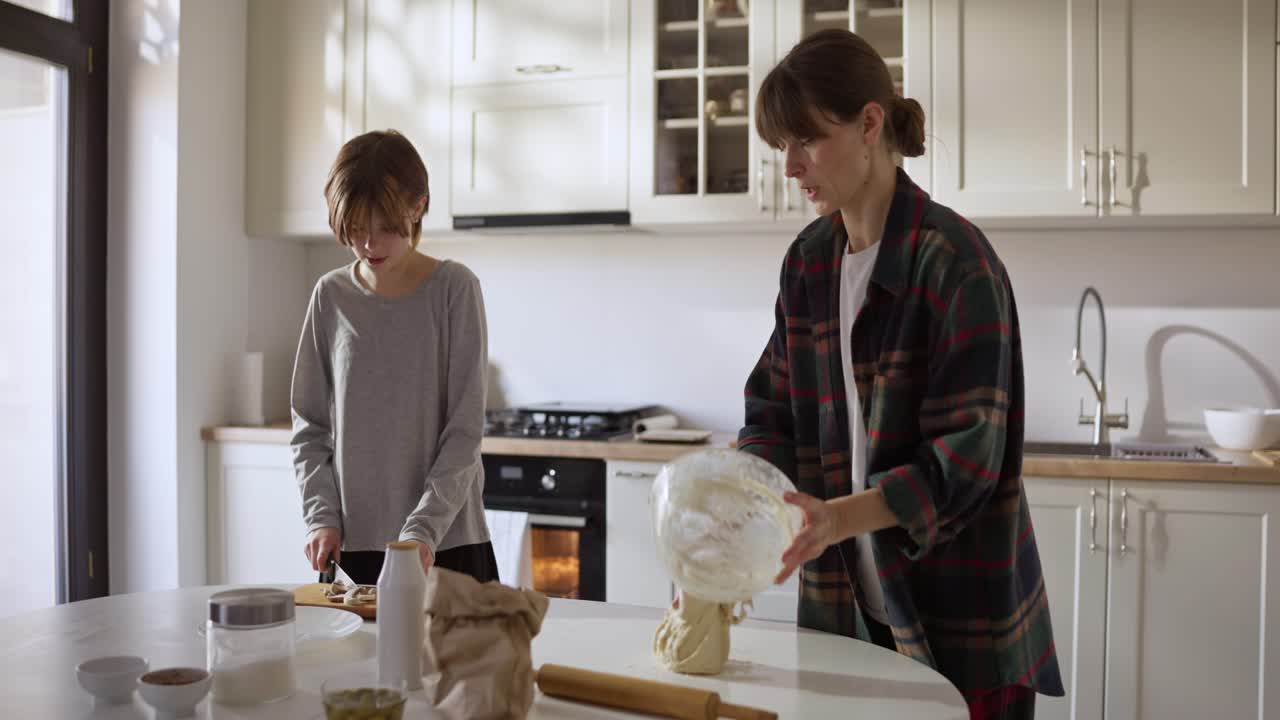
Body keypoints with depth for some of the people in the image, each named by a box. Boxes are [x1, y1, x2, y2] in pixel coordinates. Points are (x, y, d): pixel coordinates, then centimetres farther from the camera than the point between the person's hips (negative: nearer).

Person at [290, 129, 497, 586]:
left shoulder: (454, 288, -7)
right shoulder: (331, 296, 2)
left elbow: (465, 429, -9)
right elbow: (310, 425, 7)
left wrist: (424, 527, -17)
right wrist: (322, 515, -5)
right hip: (352, 542, 3)